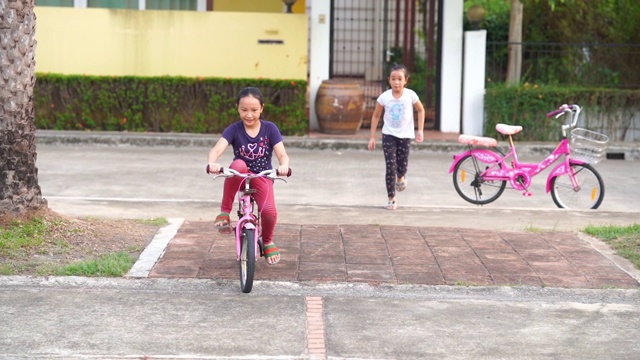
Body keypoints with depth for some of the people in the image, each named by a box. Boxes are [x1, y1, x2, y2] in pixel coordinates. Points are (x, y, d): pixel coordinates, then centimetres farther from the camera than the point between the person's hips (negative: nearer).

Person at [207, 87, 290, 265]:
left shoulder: (270, 129, -5)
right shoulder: (234, 129, -8)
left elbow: (282, 154, -14)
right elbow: (217, 148, -23)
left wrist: (283, 166, -39)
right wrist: (212, 163, -47)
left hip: (262, 177, 1)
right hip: (239, 177, -1)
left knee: (269, 211, -26)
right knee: (238, 165, -38)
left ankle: (267, 241, 10)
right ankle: (225, 212, -23)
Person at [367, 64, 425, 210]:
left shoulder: (410, 95, -11)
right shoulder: (384, 97, -10)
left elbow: (421, 110, 6)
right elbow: (376, 116, 1)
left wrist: (420, 130, 0)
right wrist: (372, 137, 1)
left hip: (405, 135, 1)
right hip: (389, 135, -1)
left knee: (402, 166, 2)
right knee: (390, 167, -7)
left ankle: (400, 177, 41)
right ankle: (391, 199, 4)